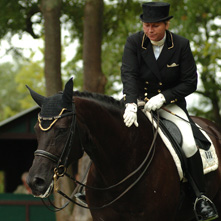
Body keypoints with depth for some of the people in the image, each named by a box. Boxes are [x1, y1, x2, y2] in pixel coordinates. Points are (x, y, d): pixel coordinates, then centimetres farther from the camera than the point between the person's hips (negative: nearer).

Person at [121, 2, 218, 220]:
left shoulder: (181, 45, -8)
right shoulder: (133, 42, -8)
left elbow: (190, 83, -8)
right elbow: (128, 75, -21)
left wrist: (163, 97, -22)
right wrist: (130, 105, -38)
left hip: (171, 102, -1)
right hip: (139, 100, 1)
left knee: (189, 145, -23)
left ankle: (201, 196, -8)